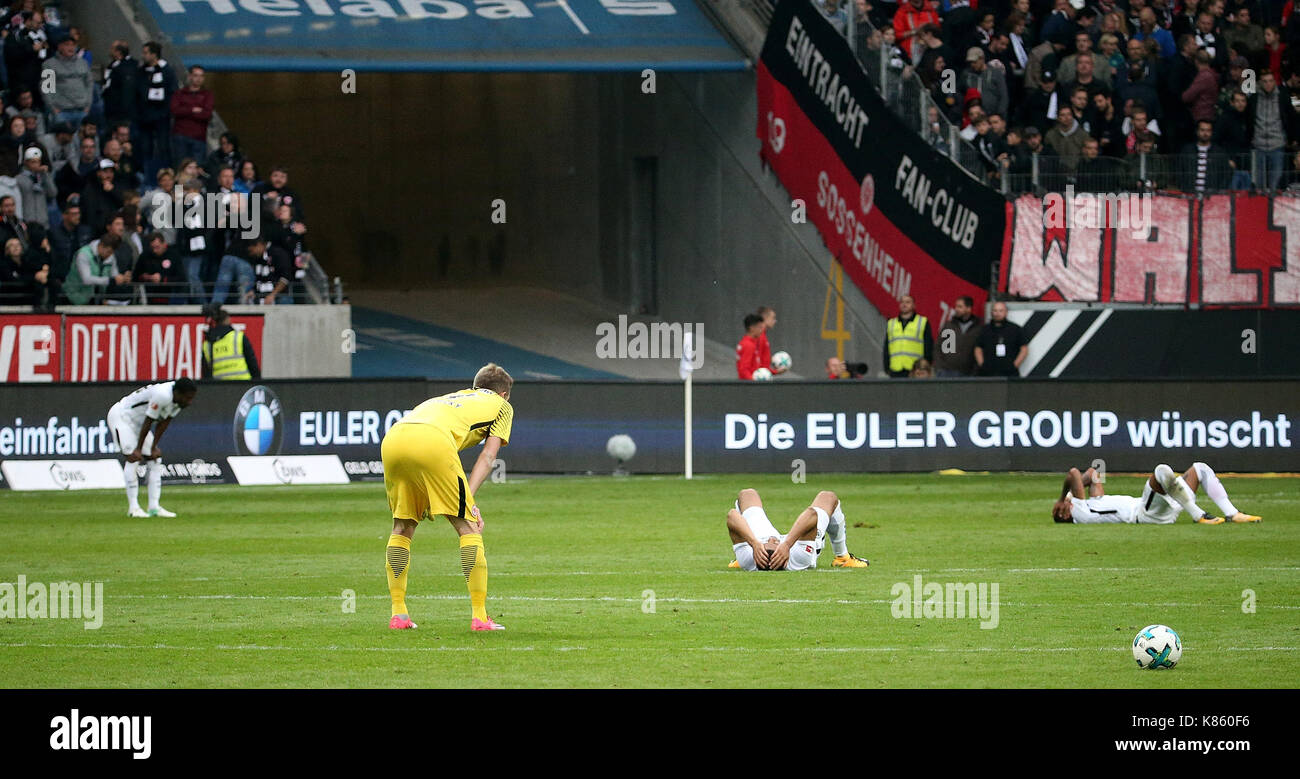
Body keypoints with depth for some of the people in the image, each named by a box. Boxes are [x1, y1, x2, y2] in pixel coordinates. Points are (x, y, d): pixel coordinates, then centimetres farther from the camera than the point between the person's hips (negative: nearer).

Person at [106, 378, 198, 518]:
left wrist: (154, 448, -5)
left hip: (138, 422, 9)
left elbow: (163, 423, -2)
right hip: (121, 416, -9)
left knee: (154, 460, 3)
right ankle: (133, 507, -17)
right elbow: (148, 422, -27)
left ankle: (154, 507, 3)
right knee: (132, 459, -18)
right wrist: (138, 449, -19)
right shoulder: (162, 395, -34)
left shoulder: (178, 399, -8)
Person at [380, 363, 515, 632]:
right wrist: (469, 499, 6)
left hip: (391, 440, 5)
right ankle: (479, 617, 0)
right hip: (432, 442, -5)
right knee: (468, 527, 4)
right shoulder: (501, 406, 29)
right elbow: (488, 456, 15)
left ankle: (398, 614, 17)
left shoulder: (450, 398, 42)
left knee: (403, 526, 21)